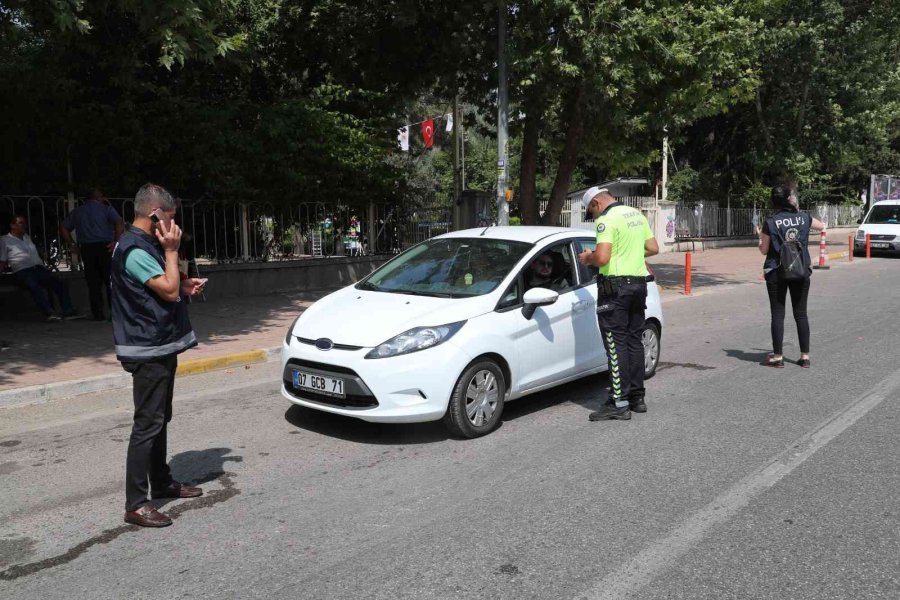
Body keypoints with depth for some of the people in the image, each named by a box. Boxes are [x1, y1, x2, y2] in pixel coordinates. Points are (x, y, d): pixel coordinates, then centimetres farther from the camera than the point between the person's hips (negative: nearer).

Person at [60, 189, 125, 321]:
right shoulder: (106, 208, 3)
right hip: (105, 247, -3)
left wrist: (71, 244, 11)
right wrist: (116, 241, -10)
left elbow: (63, 228, 11)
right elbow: (120, 223, -13)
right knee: (110, 281, 2)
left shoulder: (77, 212, 16)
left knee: (93, 283, 6)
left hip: (86, 248, 3)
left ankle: (98, 314, 5)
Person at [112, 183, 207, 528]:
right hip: (147, 350, -10)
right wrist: (171, 251, -14)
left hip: (162, 346, 10)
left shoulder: (147, 244, 14)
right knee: (148, 424, -8)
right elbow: (169, 290, -22)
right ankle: (136, 504, -2)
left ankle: (162, 483, 29)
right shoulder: (134, 250, -19)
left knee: (160, 419, 17)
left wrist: (185, 287, 7)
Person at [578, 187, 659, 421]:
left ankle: (619, 403, -3)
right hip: (639, 283, 9)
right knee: (634, 341, 14)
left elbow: (602, 258, -23)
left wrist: (587, 258, -3)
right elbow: (653, 248, 17)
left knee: (616, 344, -5)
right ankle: (637, 397, 21)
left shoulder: (607, 220, -13)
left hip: (615, 286, -8)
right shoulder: (637, 214, 14)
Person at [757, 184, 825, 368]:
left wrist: (760, 236, 14)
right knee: (801, 314, 10)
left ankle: (777, 357, 6)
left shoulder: (770, 223, -9)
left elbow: (764, 250, -4)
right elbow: (822, 226, 21)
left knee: (778, 314, 3)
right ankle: (805, 356, 14)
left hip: (776, 273, -2)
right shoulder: (804, 218, 0)